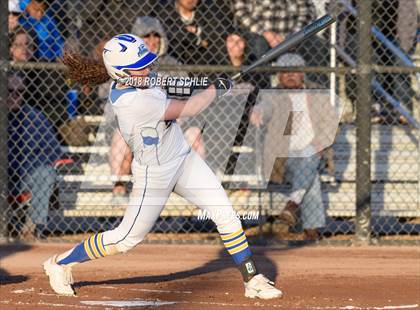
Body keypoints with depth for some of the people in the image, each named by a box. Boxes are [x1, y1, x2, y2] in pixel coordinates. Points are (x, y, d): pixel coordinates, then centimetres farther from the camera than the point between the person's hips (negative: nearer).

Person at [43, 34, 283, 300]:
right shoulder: (132, 102, -32)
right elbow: (189, 109, -26)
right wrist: (217, 88, -10)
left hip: (184, 158, 8)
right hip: (155, 175, -8)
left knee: (225, 214, 2)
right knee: (128, 238, 4)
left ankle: (253, 280, 8)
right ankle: (61, 263, 22)